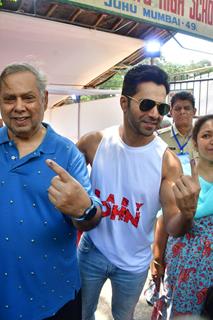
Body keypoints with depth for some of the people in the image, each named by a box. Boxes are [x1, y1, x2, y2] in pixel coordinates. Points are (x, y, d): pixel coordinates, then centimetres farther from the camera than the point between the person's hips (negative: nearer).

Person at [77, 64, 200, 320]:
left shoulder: (168, 161, -19)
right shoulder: (94, 142, -16)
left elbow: (173, 228, -17)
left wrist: (188, 212, -38)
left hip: (134, 263, 0)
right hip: (91, 251, 1)